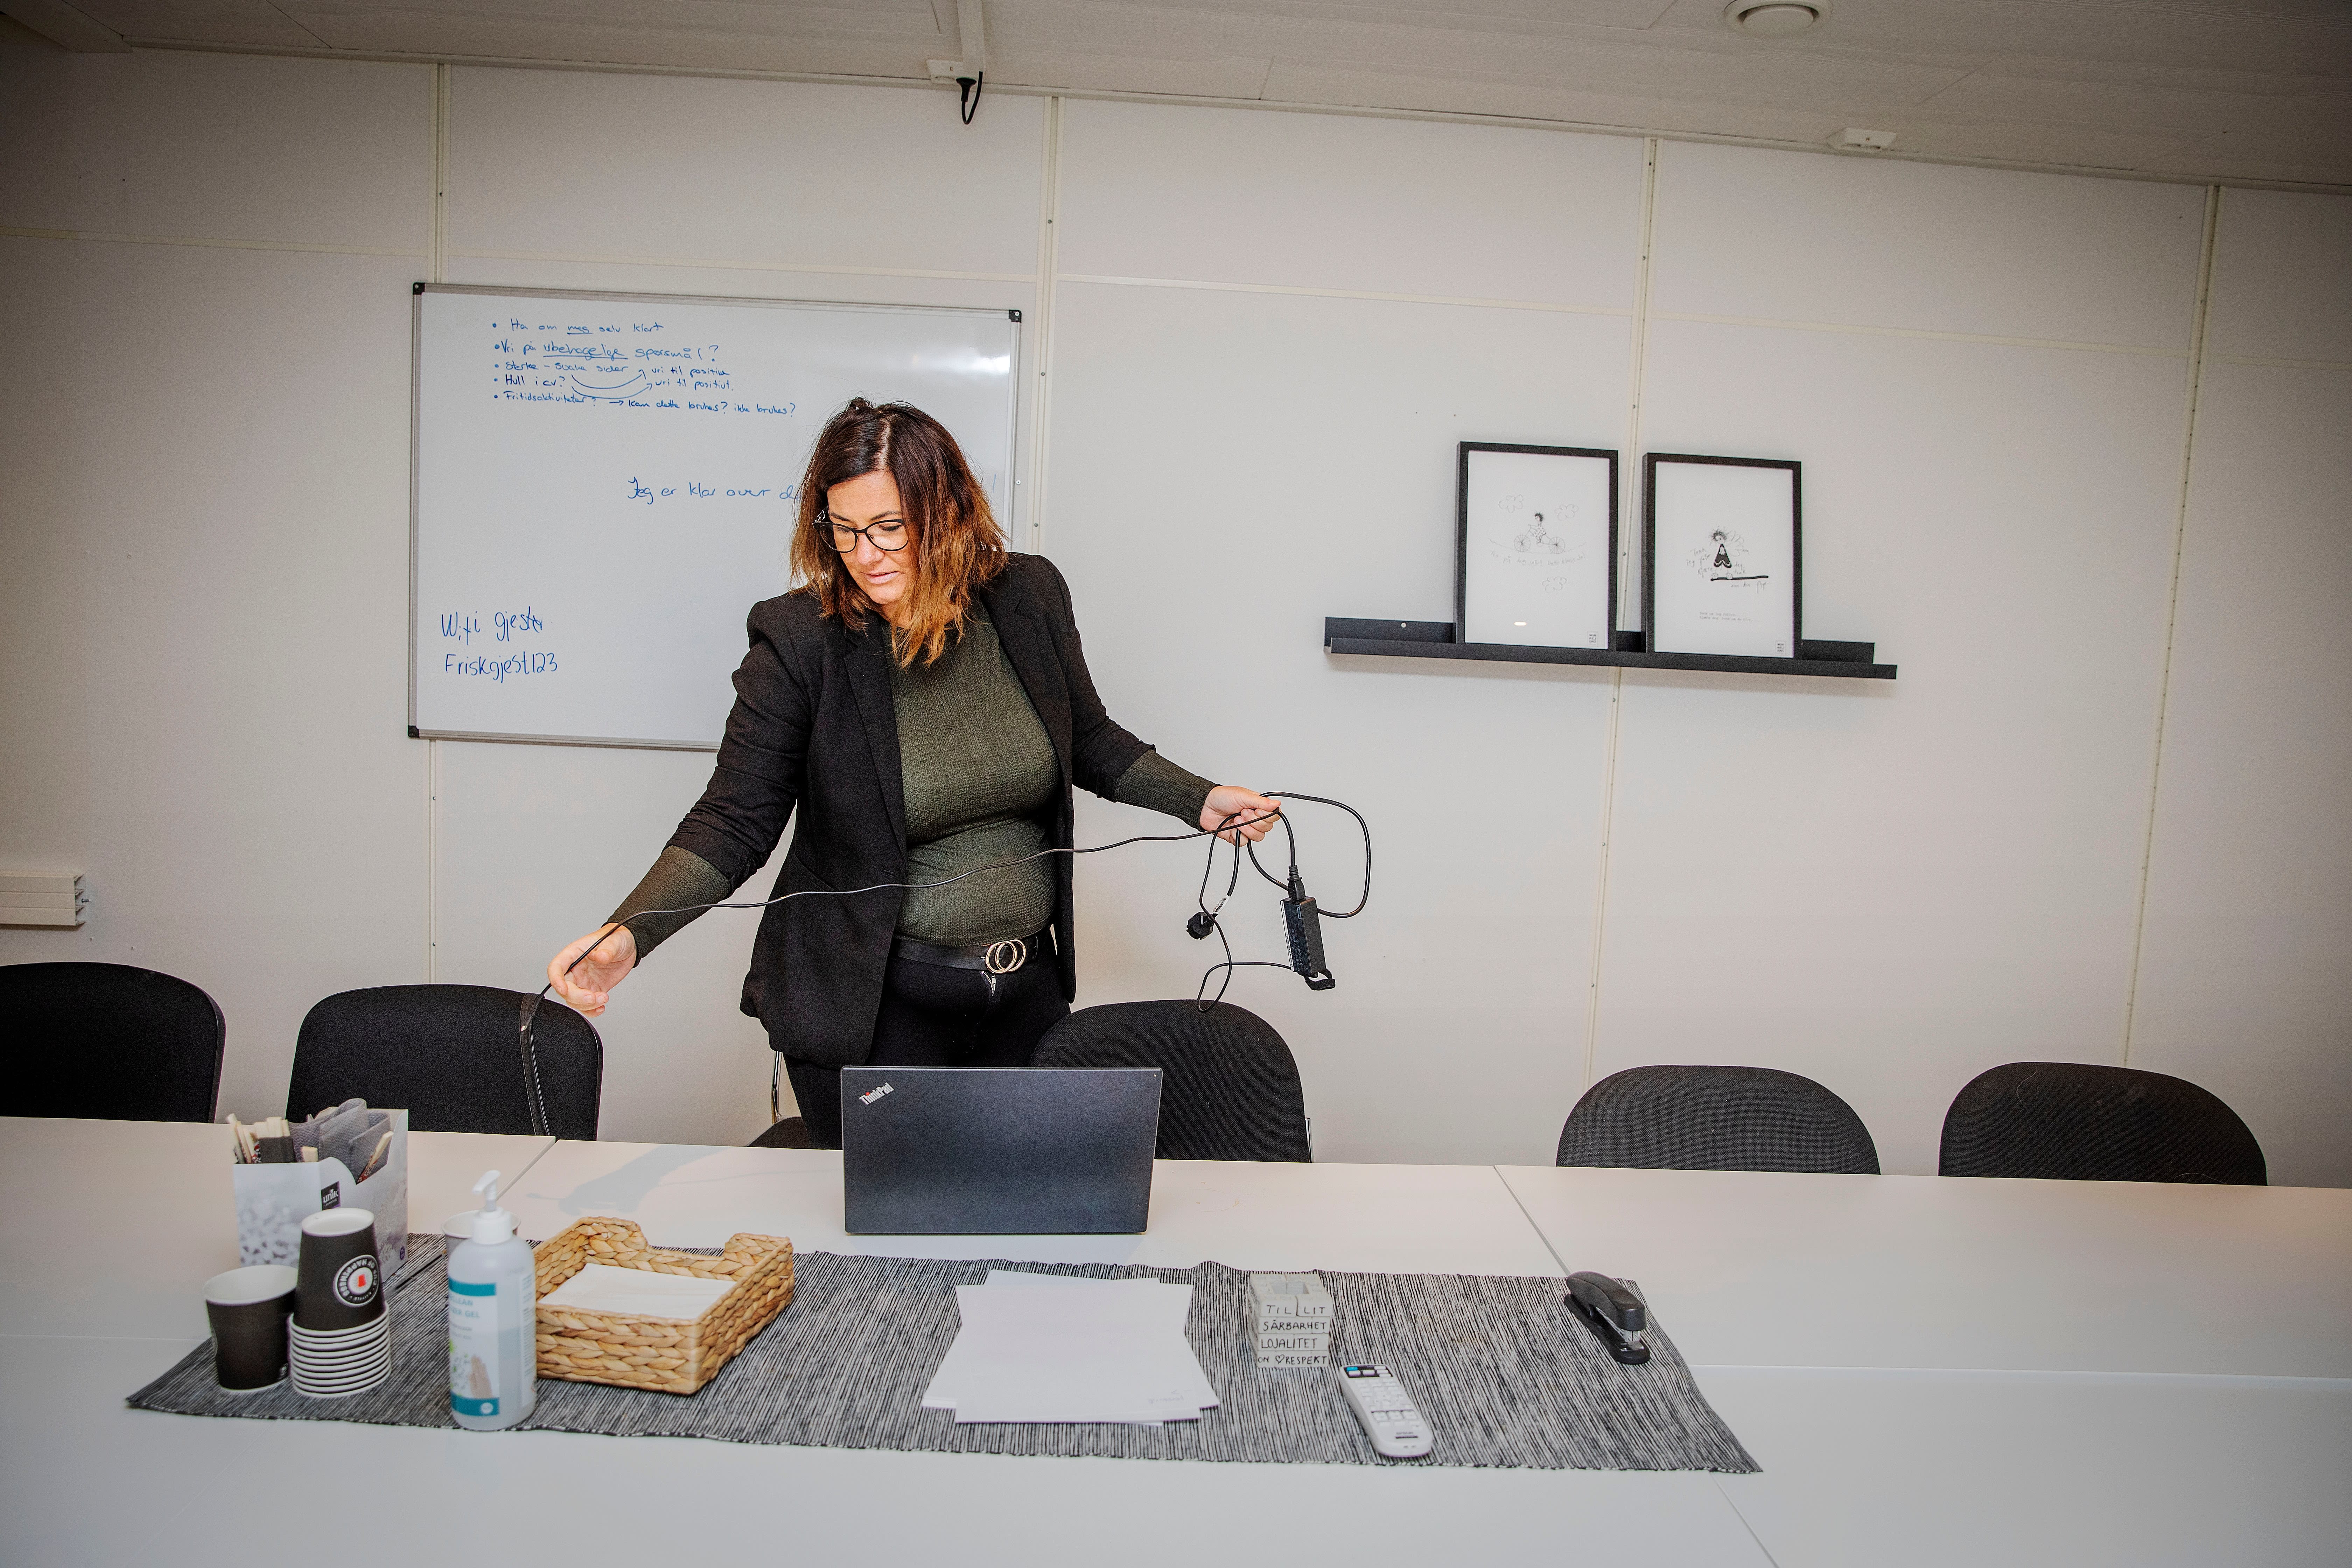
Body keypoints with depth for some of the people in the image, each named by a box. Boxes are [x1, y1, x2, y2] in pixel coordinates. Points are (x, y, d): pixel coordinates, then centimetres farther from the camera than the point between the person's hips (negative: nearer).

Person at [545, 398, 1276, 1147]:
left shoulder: (1030, 597, -5)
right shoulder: (799, 638, -14)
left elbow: (1089, 741, 10)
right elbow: (734, 821, -12)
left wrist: (1201, 800, -1)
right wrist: (628, 932, -27)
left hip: (1028, 990, 4)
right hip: (871, 1007, -3)